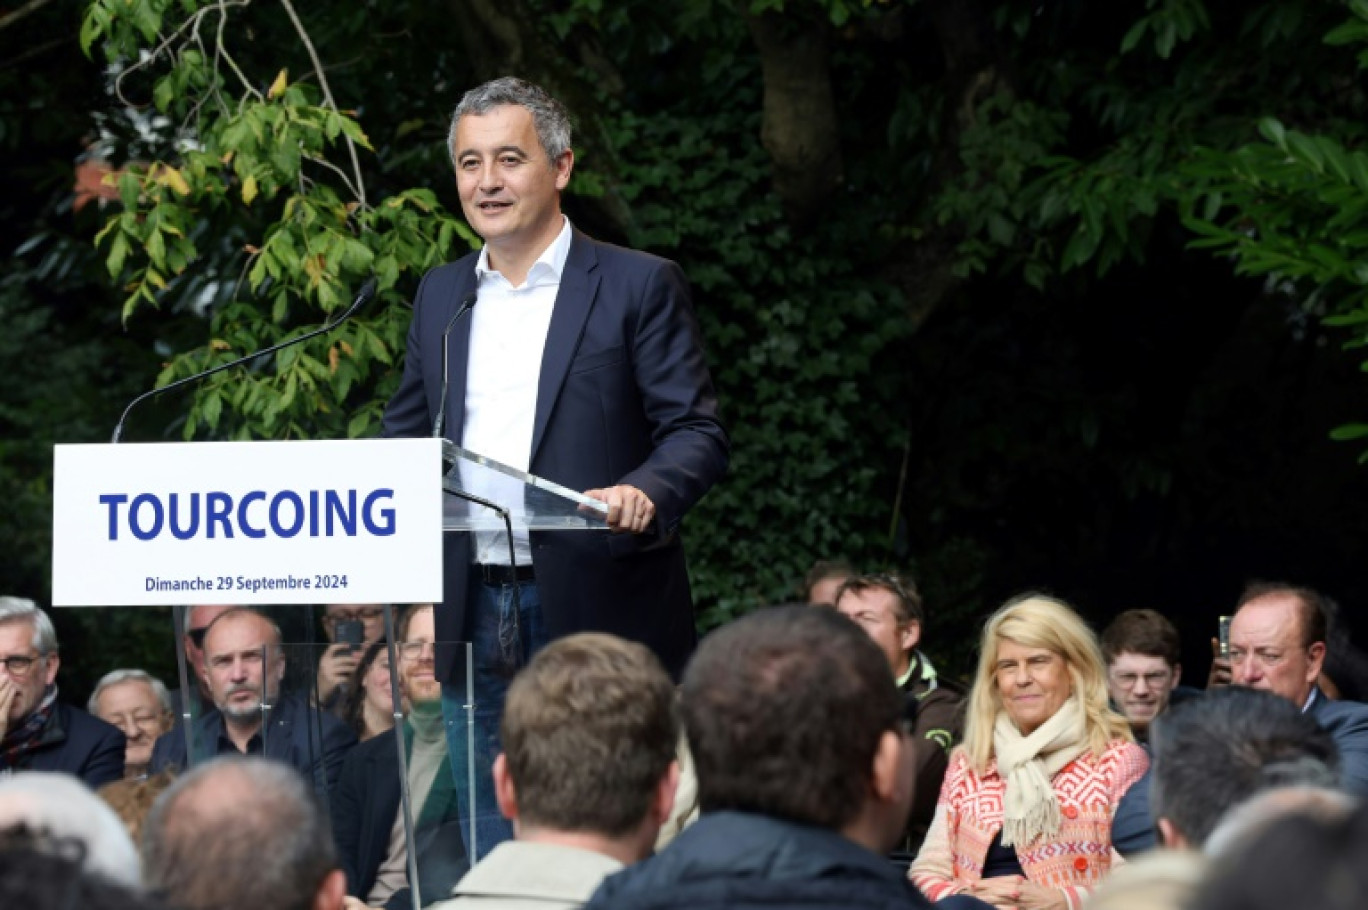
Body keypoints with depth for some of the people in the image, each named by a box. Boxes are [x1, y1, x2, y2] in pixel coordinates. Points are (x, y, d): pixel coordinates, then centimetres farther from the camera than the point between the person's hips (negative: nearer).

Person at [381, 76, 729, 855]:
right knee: (493, 853, 7)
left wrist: (644, 492, -27)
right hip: (477, 616, 5)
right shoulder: (441, 295, 16)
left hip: (597, 608, -5)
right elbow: (408, 435, 21)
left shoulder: (639, 286, -1)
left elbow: (699, 432, -6)